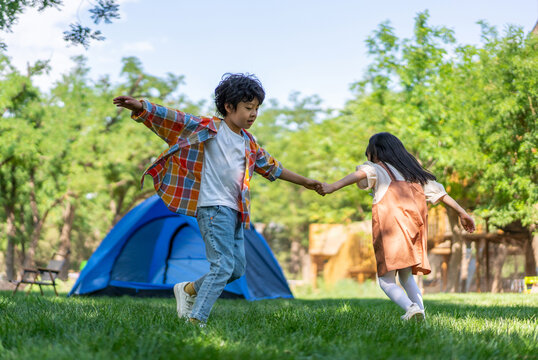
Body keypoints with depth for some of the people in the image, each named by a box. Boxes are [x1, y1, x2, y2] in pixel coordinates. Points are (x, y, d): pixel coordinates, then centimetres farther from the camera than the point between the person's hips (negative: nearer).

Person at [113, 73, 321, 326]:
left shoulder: (249, 143, 17)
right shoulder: (210, 129, -5)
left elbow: (270, 167, 31)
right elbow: (174, 120, -13)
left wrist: (305, 182, 39)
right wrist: (140, 106, -27)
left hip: (235, 211, 8)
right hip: (214, 207, -8)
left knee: (237, 269, 11)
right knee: (223, 265, -16)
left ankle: (188, 290, 28)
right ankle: (195, 320, -13)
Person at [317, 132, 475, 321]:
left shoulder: (378, 169, 10)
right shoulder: (414, 172, 27)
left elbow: (364, 172, -12)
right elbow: (439, 191, 25)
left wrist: (333, 187, -25)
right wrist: (462, 213, 30)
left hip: (391, 230, -5)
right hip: (415, 230, 5)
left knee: (386, 281, 0)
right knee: (407, 278, 22)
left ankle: (411, 307, -25)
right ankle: (420, 310, 1)